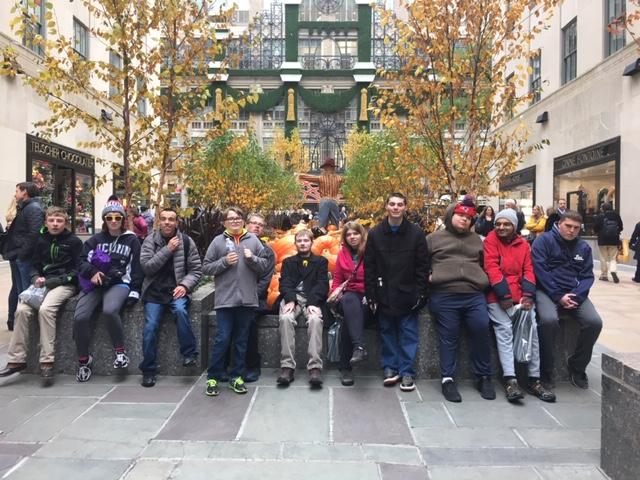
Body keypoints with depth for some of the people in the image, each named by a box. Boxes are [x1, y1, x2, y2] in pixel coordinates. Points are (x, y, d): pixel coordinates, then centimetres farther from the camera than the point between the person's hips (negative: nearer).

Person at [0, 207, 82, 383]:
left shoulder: (74, 241, 0)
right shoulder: (41, 240, 15)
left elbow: (76, 270, -4)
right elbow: (34, 265, 17)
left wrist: (52, 281, -14)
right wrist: (36, 279, -5)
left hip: (65, 284, -5)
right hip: (43, 283, 5)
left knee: (45, 309, -31)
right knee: (22, 309, -20)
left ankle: (47, 361, -26)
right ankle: (16, 359, -11)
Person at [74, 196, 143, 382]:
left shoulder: (131, 240, 8)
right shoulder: (96, 239, 16)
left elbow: (136, 267, 4)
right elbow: (82, 260, 10)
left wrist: (134, 291, -6)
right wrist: (92, 273, -11)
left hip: (119, 283, -3)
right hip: (96, 284, 3)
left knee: (109, 310, -34)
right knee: (80, 317, -20)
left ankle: (120, 351, -13)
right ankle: (84, 359, 2)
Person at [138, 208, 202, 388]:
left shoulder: (186, 241, 1)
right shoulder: (150, 240, 2)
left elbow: (196, 269, 1)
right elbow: (146, 266, -11)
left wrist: (185, 285, -16)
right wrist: (167, 249, -17)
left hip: (177, 290, -1)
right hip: (154, 291, 1)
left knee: (180, 310, -31)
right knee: (150, 328, -9)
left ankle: (189, 354, -16)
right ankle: (148, 371, 10)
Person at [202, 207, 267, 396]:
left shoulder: (253, 240, 7)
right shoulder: (218, 241, 3)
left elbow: (264, 265, 7)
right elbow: (206, 268, 2)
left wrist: (251, 258, -11)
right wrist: (225, 261, -11)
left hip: (247, 299, 2)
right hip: (225, 299, -2)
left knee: (241, 340, 11)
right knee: (222, 339, -1)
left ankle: (236, 377, 23)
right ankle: (213, 377, 14)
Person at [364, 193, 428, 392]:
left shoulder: (416, 233, -1)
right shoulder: (375, 234, 2)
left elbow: (422, 266, -1)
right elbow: (369, 267, 0)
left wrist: (420, 293, -7)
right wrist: (370, 295, -4)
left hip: (408, 295, -1)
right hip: (384, 295, 1)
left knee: (408, 334, 4)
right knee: (388, 332, 10)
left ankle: (407, 372, 14)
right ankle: (390, 368, 21)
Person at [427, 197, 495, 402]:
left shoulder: (476, 239, 23)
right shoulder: (434, 238, 12)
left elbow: (485, 263, 28)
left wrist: (482, 279, 12)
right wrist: (428, 276, -1)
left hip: (475, 295, 3)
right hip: (444, 296, -3)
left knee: (481, 331, -6)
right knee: (449, 337, -1)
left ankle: (484, 377, 12)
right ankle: (448, 379, 8)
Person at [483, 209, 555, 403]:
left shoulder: (523, 244, 14)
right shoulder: (491, 240, 1)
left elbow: (529, 270, 6)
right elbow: (492, 268, -9)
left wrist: (528, 295, -10)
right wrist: (504, 295, -16)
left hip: (521, 295, 4)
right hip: (498, 296, -4)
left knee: (532, 328, -10)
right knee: (504, 328, -19)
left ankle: (534, 379, -3)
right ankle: (510, 379, -23)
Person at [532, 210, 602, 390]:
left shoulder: (584, 247, 12)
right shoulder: (544, 240, -2)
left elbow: (587, 276, 6)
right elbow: (540, 271, -11)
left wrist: (576, 296, -13)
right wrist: (558, 296, -18)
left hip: (574, 293, 5)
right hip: (547, 291, -5)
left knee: (595, 322, -18)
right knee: (548, 320, -32)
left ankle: (577, 366, 7)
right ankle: (545, 370, -10)